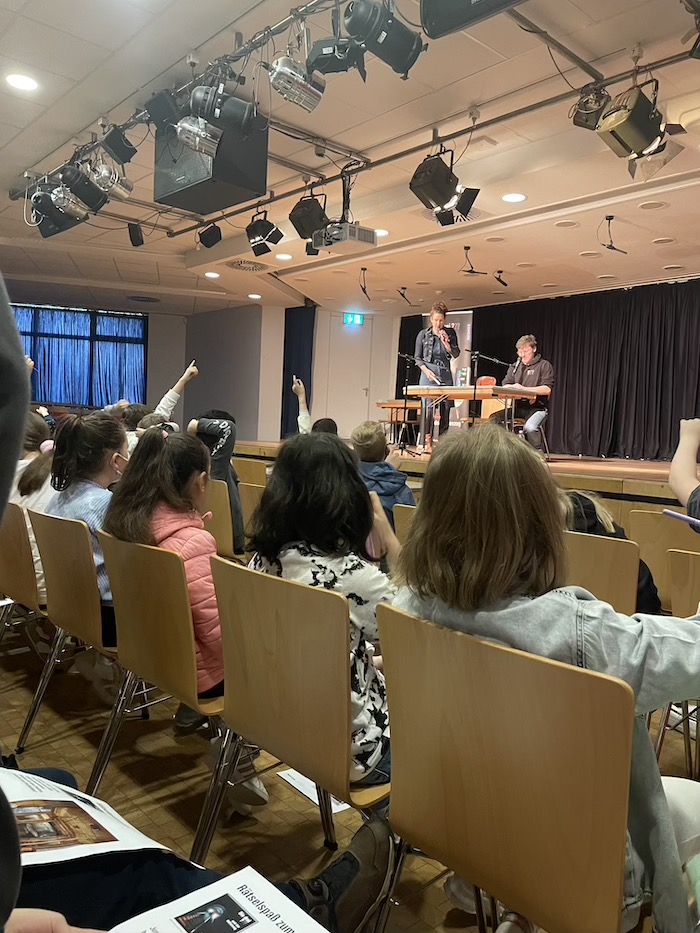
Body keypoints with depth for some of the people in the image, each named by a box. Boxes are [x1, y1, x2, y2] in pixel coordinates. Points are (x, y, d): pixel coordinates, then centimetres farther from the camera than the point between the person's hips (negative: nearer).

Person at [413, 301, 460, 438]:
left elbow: (456, 354, 3)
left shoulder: (450, 333, 7)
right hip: (428, 375, -2)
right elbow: (417, 357, 5)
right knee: (428, 409, -10)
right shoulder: (423, 334, 2)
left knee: (445, 410, 2)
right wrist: (426, 371, -10)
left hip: (445, 375, 3)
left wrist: (446, 341, -11)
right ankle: (425, 441, -6)